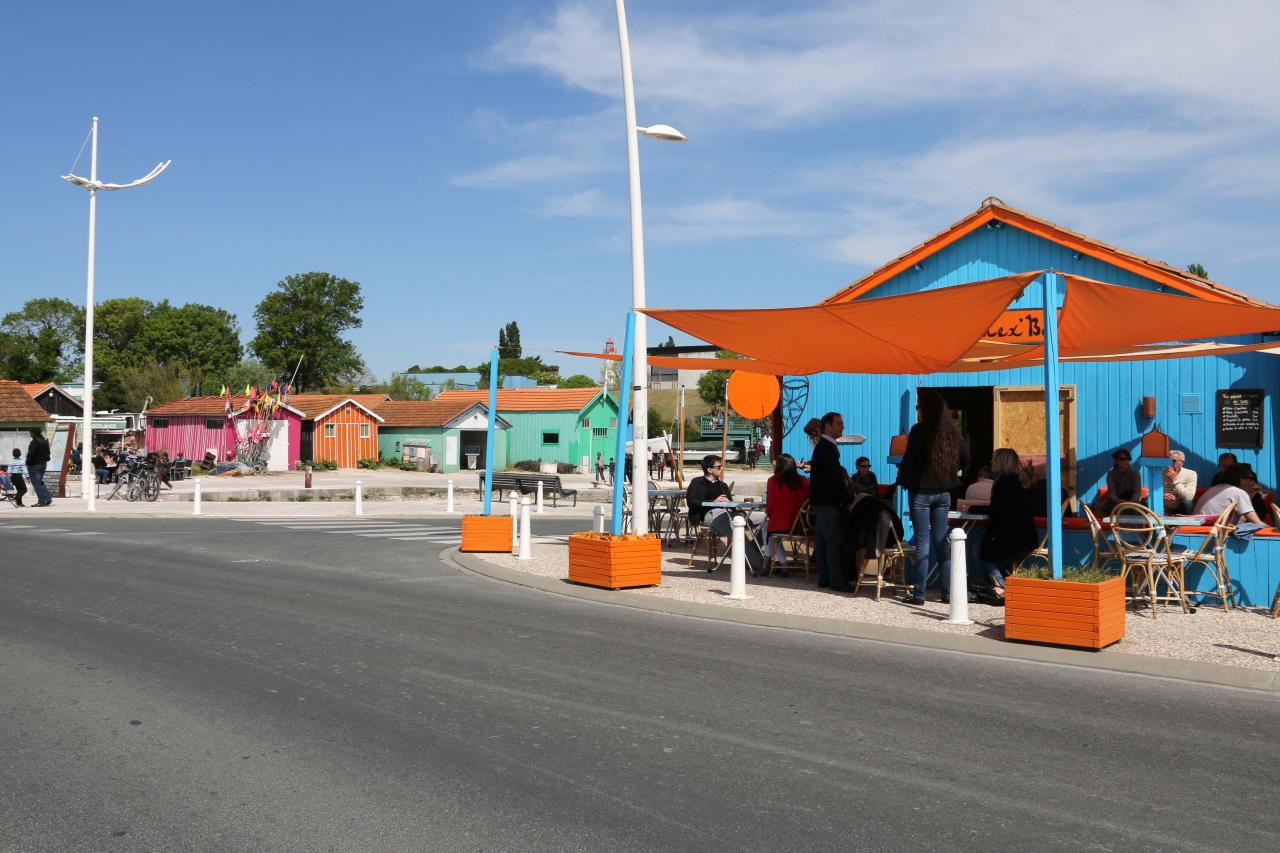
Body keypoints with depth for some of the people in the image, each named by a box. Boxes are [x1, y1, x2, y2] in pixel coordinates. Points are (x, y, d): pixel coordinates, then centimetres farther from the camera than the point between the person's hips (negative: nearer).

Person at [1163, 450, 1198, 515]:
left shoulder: (1191, 474, -9)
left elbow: (1189, 497, -22)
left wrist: (1175, 480, -25)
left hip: (1181, 510, -1)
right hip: (1165, 509, 2)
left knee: (1186, 502, -32)